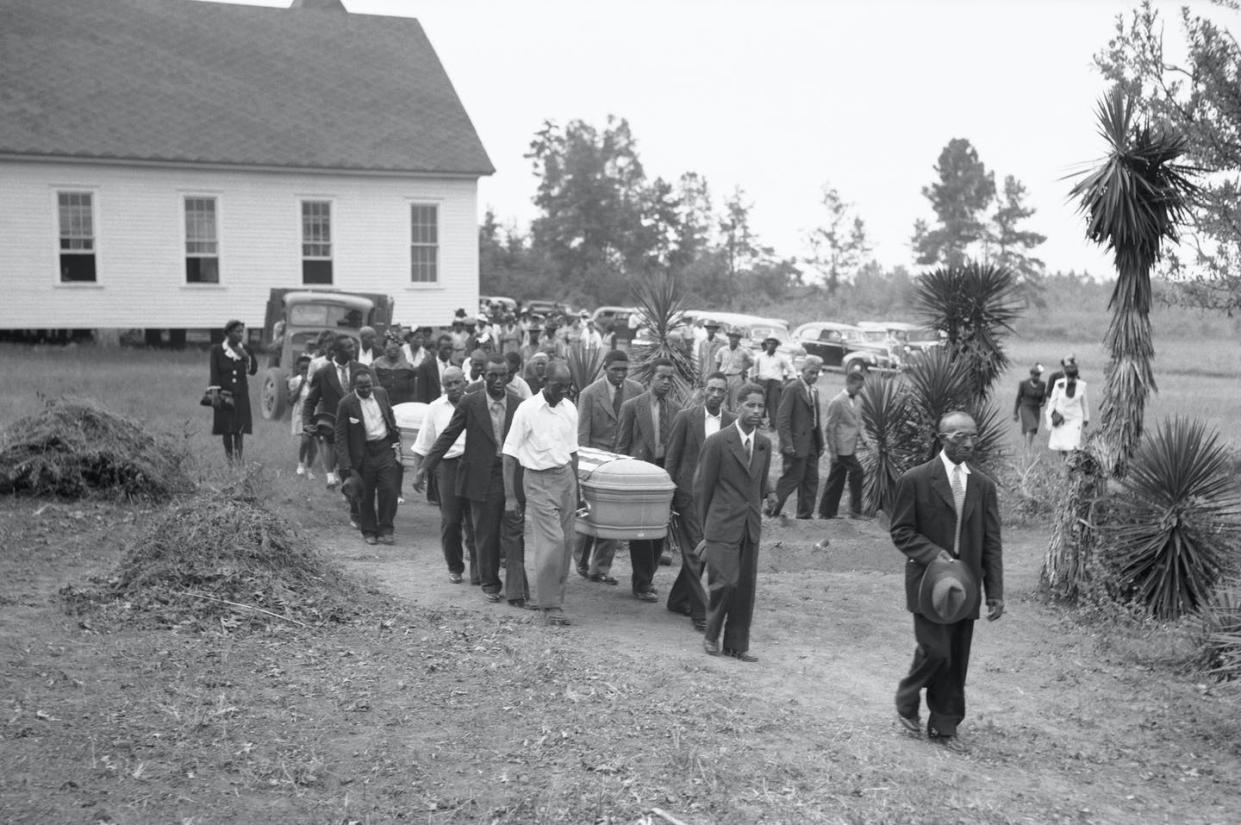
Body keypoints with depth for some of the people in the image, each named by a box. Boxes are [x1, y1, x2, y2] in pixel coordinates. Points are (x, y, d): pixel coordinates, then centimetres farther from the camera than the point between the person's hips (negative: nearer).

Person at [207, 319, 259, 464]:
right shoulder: (217, 350, 0)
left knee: (240, 427, -4)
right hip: (224, 394, -2)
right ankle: (229, 457, 10)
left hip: (241, 394, 2)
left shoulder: (245, 350, 8)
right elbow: (214, 373, -4)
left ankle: (238, 456, -1)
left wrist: (247, 357, -10)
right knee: (226, 429, 1)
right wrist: (214, 392, -12)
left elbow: (253, 370, 5)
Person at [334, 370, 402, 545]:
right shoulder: (346, 404, -11)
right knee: (366, 495, 7)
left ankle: (385, 530, 10)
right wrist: (346, 466, -14)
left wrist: (396, 440, 12)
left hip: (385, 447, 2)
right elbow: (341, 437, -9)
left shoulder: (381, 393, 1)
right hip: (363, 452, -2)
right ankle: (369, 531, 24)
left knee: (389, 490, -5)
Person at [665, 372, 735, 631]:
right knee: (694, 552, -4)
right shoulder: (686, 417, -4)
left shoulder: (732, 422, 4)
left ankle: (678, 600, 29)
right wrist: (669, 494, -3)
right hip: (689, 493, -4)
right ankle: (699, 610, 1)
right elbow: (671, 457, -1)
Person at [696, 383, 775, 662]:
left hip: (751, 527, 5)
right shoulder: (717, 442, -8)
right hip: (723, 525, -5)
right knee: (724, 582, -8)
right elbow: (702, 488, -1)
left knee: (746, 586, 6)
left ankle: (737, 644, 17)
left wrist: (769, 493, 4)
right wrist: (706, 528, 4)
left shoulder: (764, 444, 9)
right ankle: (711, 635, 15)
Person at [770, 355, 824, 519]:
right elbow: (782, 419, -16)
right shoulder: (792, 390, -12)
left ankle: (805, 515, 19)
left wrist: (820, 443, 13)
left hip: (812, 445, 8)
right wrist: (787, 444, -21)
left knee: (811, 480, 10)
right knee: (791, 479, -3)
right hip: (797, 444, -8)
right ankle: (771, 510, 11)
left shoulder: (814, 390, 14)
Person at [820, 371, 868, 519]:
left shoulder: (854, 401, 14)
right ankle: (855, 510, -3)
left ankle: (827, 512, 18)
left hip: (850, 447, 8)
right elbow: (829, 428, -13)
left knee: (837, 480, 11)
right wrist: (832, 450, -14)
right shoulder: (837, 402, -12)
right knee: (857, 471, -11)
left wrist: (860, 437, 8)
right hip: (842, 447, -8)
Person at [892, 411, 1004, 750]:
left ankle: (944, 726, 21)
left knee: (957, 661, 7)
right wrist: (932, 555, -19)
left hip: (964, 584, 4)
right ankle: (907, 701, 17)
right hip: (929, 582, -4)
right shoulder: (915, 480, -6)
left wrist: (995, 591, 2)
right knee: (935, 650, -11)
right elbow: (901, 532, -4)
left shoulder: (983, 486, 7)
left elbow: (991, 542, 7)